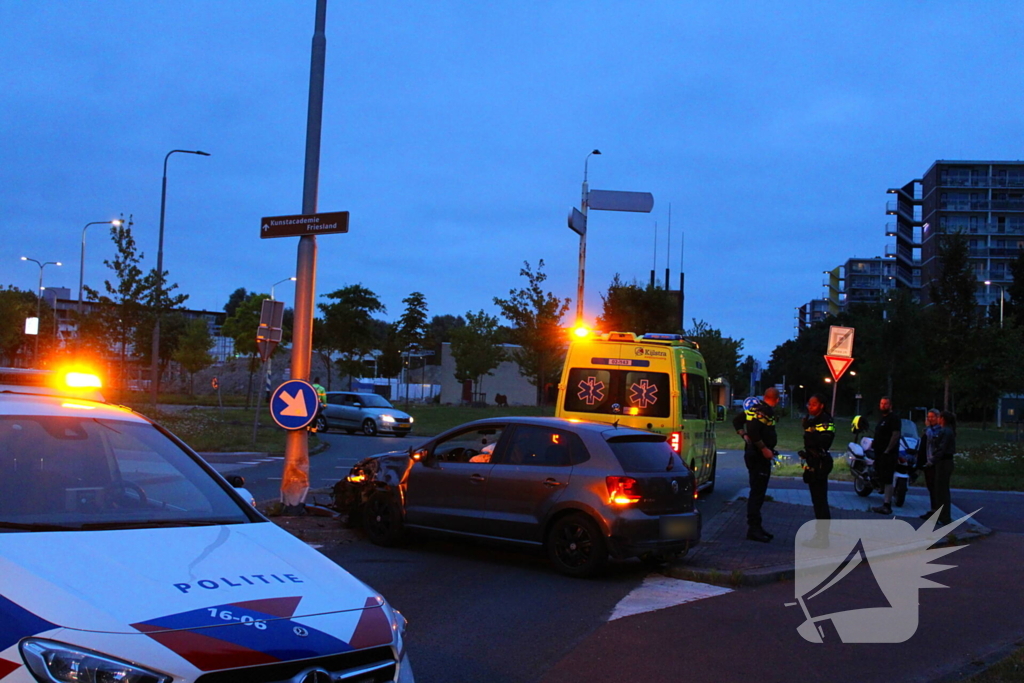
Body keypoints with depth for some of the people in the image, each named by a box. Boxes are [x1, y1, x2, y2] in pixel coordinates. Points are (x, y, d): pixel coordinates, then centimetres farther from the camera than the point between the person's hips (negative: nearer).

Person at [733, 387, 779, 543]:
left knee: (757, 493, 16)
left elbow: (737, 421, 21)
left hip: (754, 453, 10)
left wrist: (744, 436, 11)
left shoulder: (756, 408, 13)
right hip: (759, 456, -10)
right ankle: (753, 529, -3)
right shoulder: (764, 411, -17)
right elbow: (753, 431, -29)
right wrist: (764, 449, -22)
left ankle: (756, 527, 24)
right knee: (757, 493, -6)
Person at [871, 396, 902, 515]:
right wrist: (874, 442, 14)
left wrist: (887, 450, -22)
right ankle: (885, 504, 18)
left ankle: (887, 506, -15)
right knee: (882, 479, 12)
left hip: (888, 454, -10)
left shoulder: (894, 419, -10)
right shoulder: (882, 418, 21)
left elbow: (896, 435, -19)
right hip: (880, 453, 10)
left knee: (887, 480, -12)